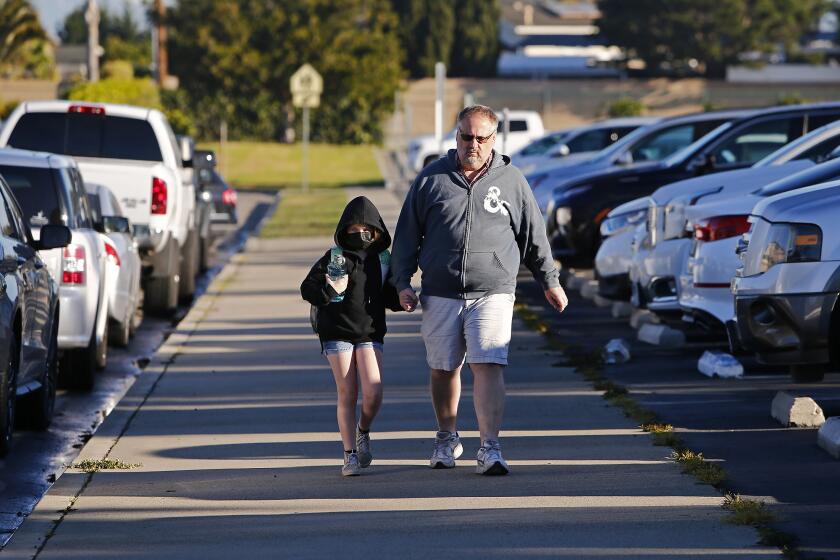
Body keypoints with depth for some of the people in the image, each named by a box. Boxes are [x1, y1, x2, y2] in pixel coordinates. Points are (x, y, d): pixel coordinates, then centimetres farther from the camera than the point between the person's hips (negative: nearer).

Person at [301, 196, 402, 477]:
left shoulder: (382, 260, 8)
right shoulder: (334, 258, -2)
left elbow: (389, 296, 18)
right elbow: (308, 288, -4)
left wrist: (402, 299, -4)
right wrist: (330, 291, -23)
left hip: (370, 332, 2)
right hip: (337, 332, -2)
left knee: (373, 394, -11)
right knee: (347, 395, -2)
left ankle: (363, 433, 19)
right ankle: (350, 454, 6)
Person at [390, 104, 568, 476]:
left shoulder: (511, 182, 8)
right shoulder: (432, 179, 7)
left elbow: (534, 237, 16)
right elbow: (407, 234, 10)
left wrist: (550, 282, 19)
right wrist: (403, 283, 4)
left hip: (492, 294, -1)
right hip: (440, 295, 2)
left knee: (488, 367, -14)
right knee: (443, 369, 10)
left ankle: (490, 449, -17)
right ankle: (447, 439, 30)